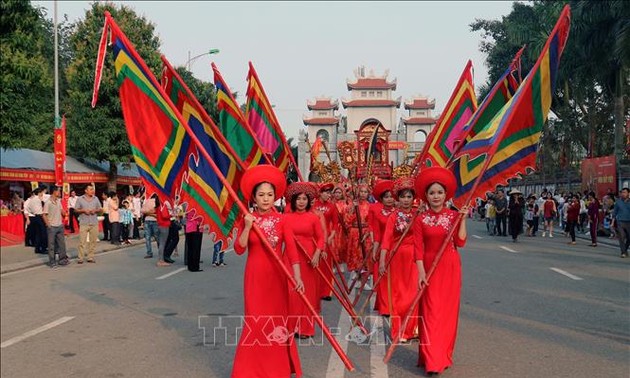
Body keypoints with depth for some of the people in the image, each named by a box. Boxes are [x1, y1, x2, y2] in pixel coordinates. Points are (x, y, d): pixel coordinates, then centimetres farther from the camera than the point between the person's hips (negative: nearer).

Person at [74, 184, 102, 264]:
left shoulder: (96, 199, 9)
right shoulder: (80, 199, 3)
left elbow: (101, 210, 11)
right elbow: (76, 210, 3)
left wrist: (95, 210, -8)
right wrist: (83, 210, -13)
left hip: (94, 223, 3)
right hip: (84, 223, -3)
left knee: (93, 241, 3)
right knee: (82, 241, -5)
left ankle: (91, 257, 10)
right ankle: (80, 258, 1)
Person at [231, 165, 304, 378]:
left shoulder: (281, 220, -4)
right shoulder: (247, 219, -1)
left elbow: (291, 249, -12)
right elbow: (239, 249, -8)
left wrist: (297, 277, -23)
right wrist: (247, 227, -22)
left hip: (277, 276, 0)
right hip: (255, 276, 0)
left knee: (277, 319, 7)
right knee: (256, 321, 1)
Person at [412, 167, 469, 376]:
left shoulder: (453, 215, 1)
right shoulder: (421, 220, -2)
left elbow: (460, 242, -8)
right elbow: (418, 248, -7)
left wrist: (463, 219, -14)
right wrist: (421, 272, -16)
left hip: (450, 268, 2)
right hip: (430, 268, -2)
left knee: (448, 311, 8)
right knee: (431, 312, -3)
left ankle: (444, 354, 23)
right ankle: (432, 360, -2)